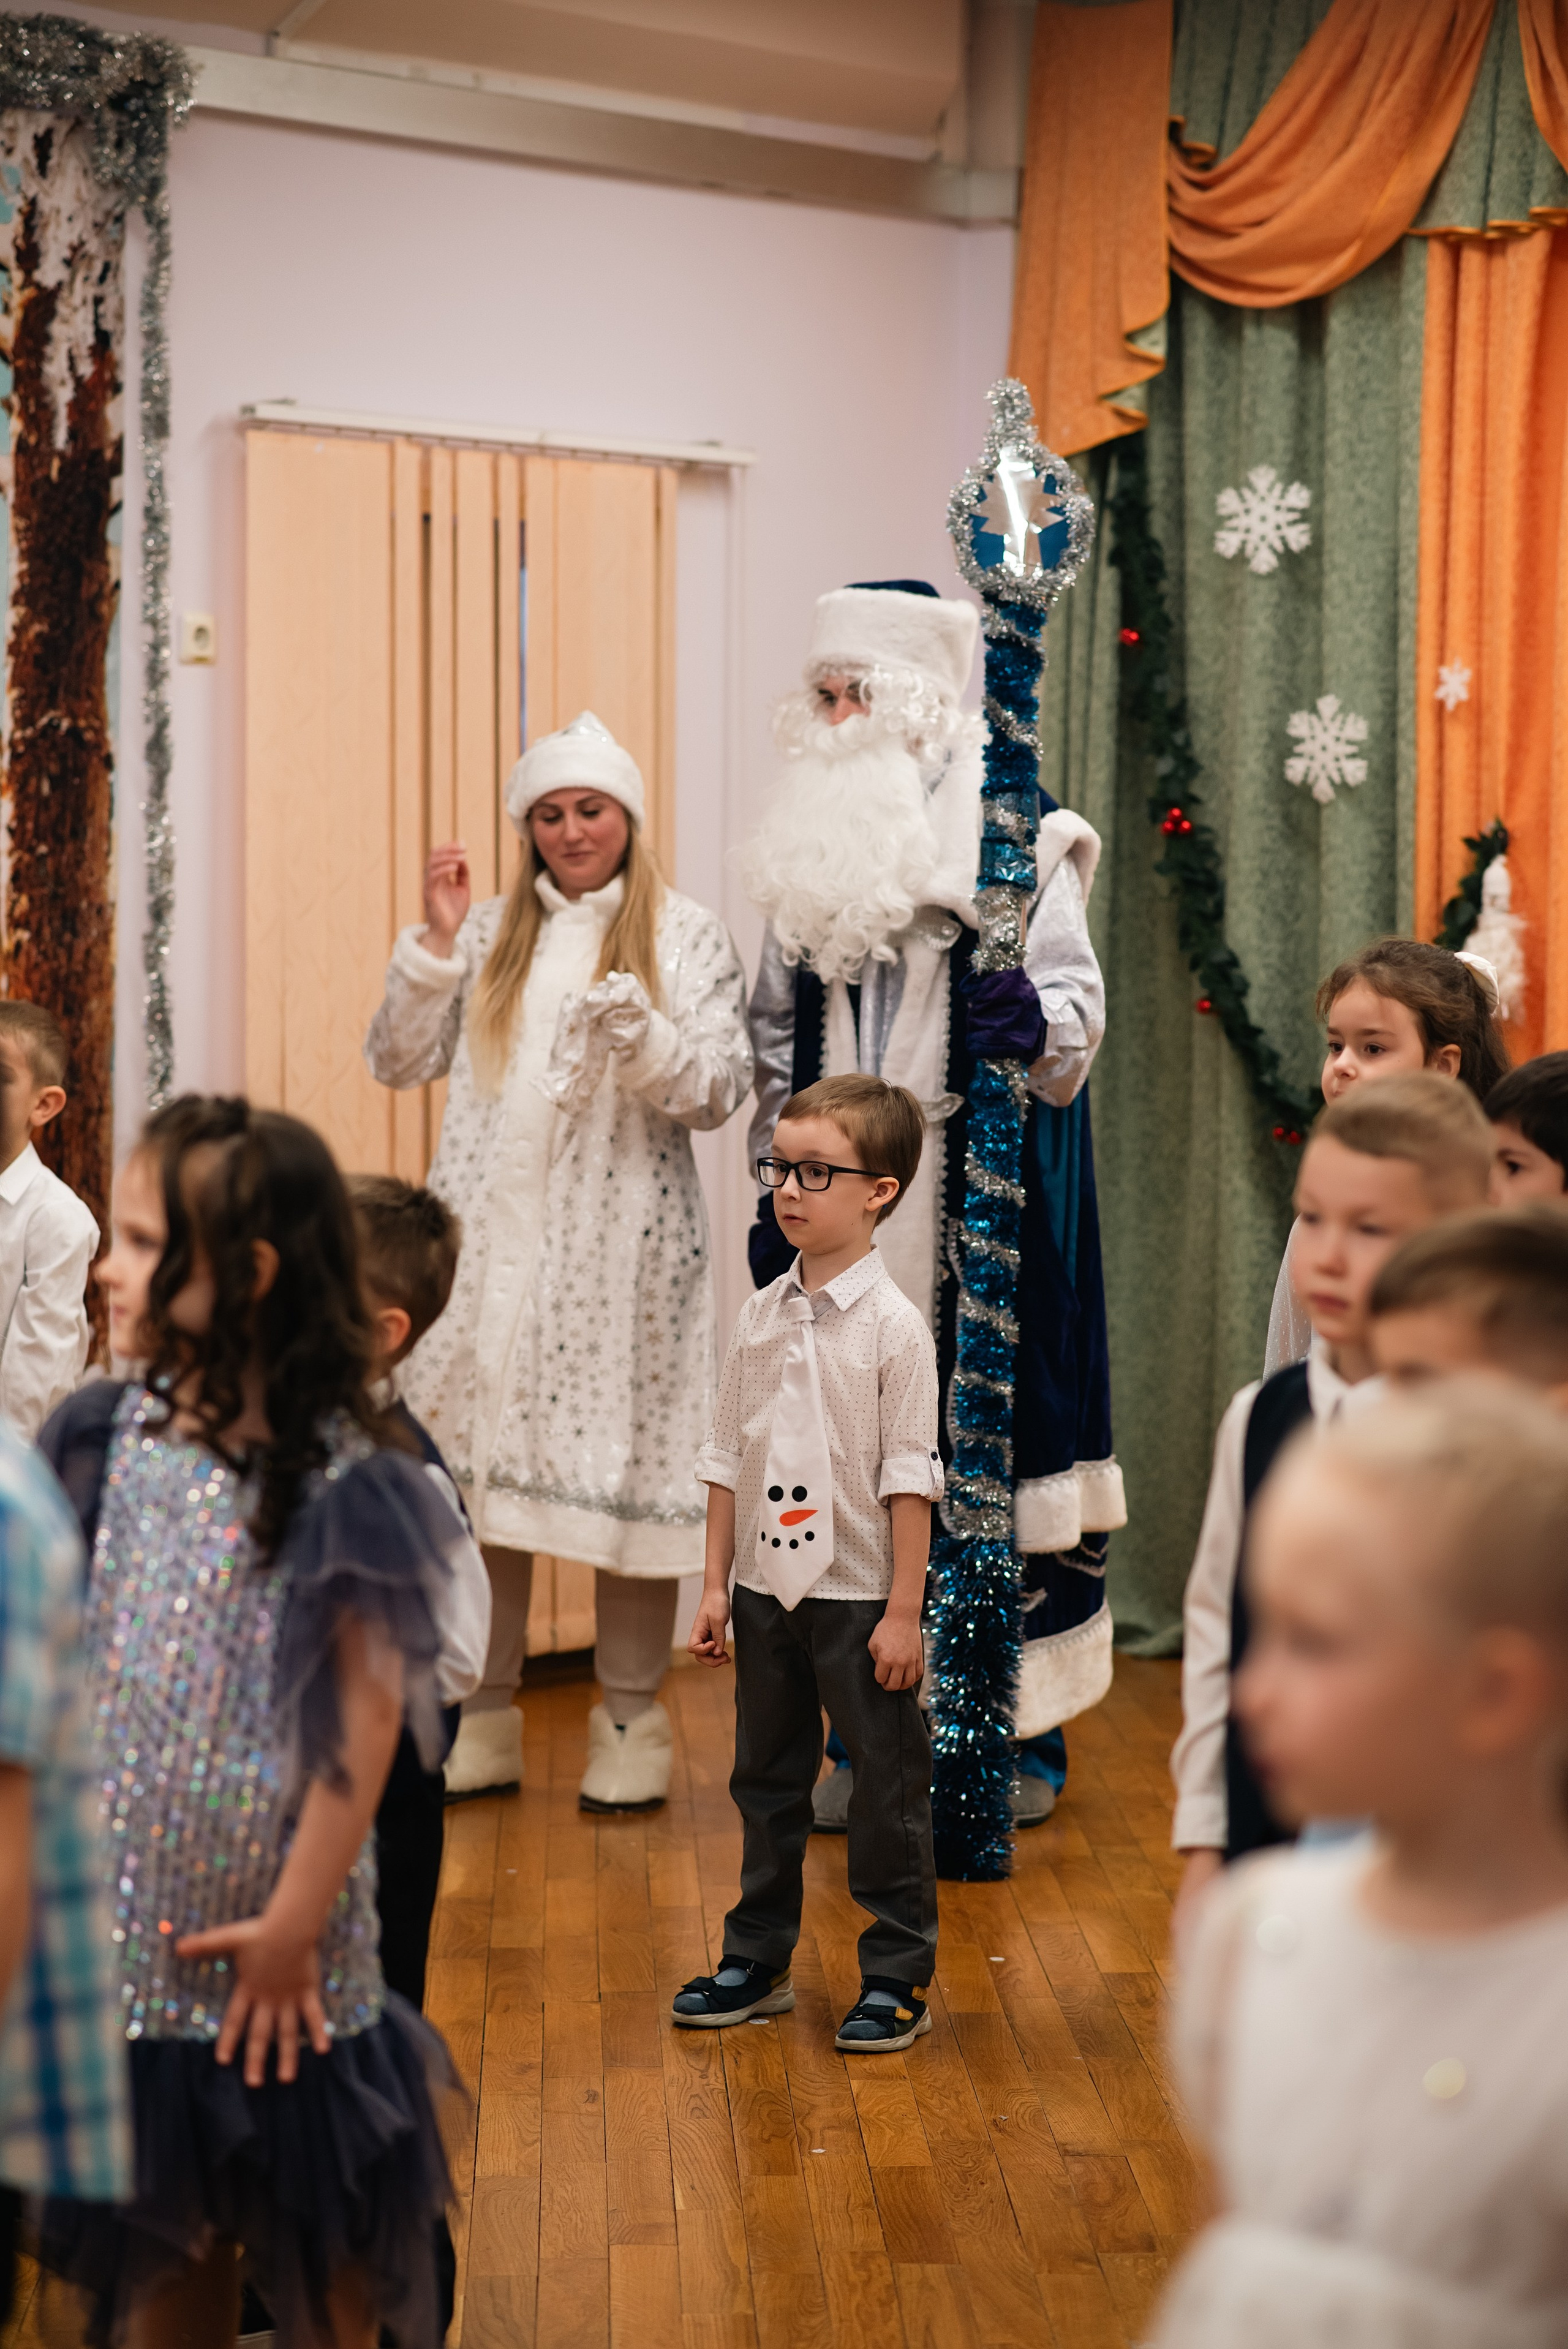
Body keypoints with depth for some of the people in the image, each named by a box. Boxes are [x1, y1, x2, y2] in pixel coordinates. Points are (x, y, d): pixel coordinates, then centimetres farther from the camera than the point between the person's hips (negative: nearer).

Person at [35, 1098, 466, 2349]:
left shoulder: (340, 1480, -17)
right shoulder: (106, 1436, -1)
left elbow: (365, 1714, -15)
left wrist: (297, 1925, -13)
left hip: (274, 1952, -4)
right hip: (128, 1930, 4)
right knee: (160, 2247, 19)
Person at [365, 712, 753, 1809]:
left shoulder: (690, 937, 4)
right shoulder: (492, 937, 13)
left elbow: (718, 1094, -4)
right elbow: (399, 1062, 8)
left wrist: (637, 1031, -20)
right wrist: (436, 942, -1)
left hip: (625, 1243, -3)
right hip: (492, 1237, 3)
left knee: (620, 1461, -2)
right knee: (481, 1470, 4)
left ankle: (631, 1722, 11)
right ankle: (481, 1718, 16)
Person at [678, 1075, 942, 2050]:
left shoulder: (895, 1325, -11)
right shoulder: (762, 1315, 5)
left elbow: (910, 1477, -12)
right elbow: (730, 1456, 9)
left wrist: (903, 1610, -13)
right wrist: (716, 1584, 7)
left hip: (860, 1595, -5)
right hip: (767, 1591, 6)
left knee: (886, 1787, 5)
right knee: (766, 1778, 16)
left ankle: (898, 1976, 18)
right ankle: (759, 1959, 30)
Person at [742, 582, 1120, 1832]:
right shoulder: (814, 846, 11)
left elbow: (1077, 994, -7)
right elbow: (777, 1037, 16)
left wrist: (1035, 1016, -31)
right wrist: (775, 1193, 10)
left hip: (982, 1196, -4)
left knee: (989, 1421, -2)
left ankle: (1021, 1731, 11)